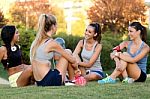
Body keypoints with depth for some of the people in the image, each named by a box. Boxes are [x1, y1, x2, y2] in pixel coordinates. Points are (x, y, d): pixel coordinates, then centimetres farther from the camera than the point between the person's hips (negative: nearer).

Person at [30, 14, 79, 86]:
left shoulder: (36, 41, 11)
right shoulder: (51, 43, -12)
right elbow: (72, 61, -2)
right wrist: (76, 69, 19)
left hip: (39, 82, 8)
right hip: (50, 81, -8)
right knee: (68, 54, 7)